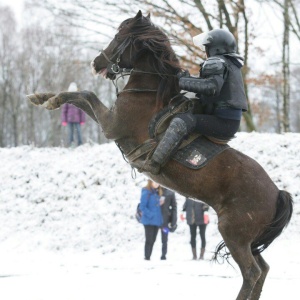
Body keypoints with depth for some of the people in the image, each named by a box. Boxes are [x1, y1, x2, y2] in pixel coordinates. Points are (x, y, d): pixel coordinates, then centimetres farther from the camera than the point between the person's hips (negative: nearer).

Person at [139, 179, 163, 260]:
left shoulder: (157, 192, 12)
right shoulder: (146, 192, -12)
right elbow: (142, 207, -15)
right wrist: (150, 215, -19)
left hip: (157, 221, 8)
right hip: (149, 221, -8)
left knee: (153, 240, 10)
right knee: (149, 240, -6)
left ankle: (148, 257, 17)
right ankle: (147, 257, -1)